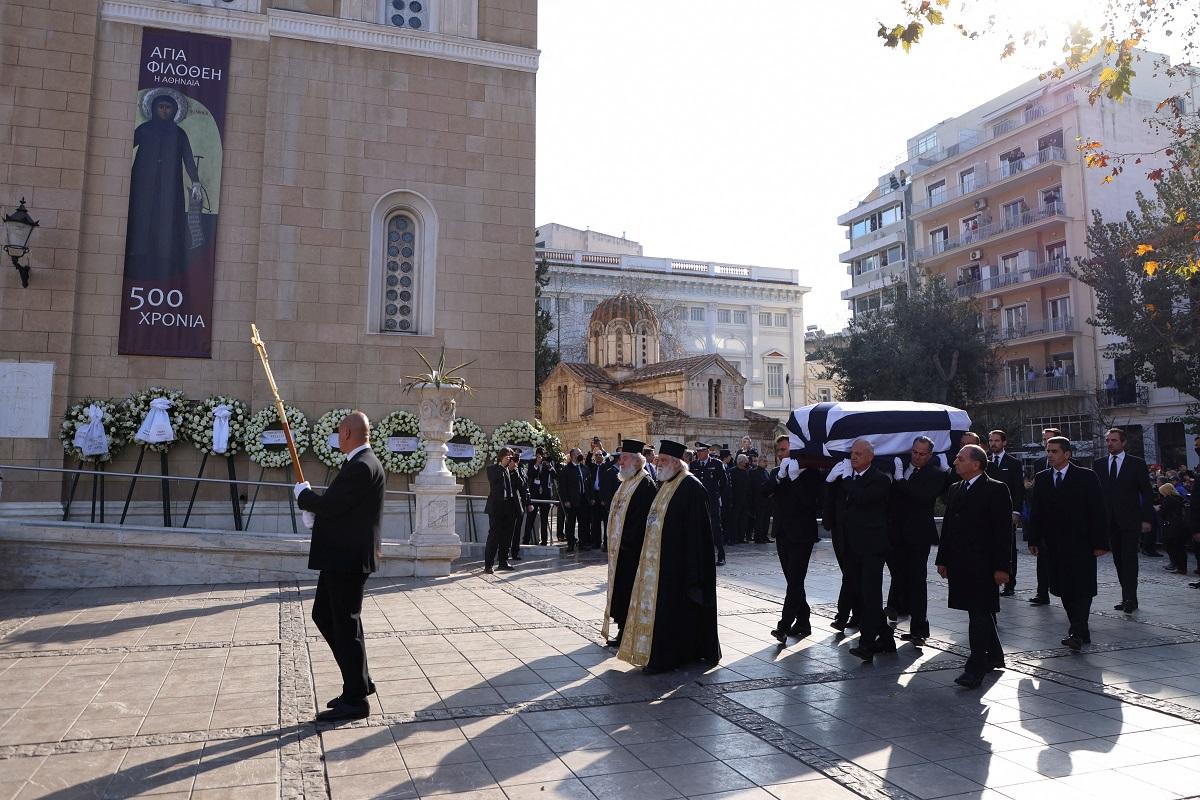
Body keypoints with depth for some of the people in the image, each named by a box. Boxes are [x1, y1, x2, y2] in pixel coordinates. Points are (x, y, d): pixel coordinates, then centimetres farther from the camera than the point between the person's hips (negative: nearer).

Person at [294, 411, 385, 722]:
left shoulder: (361, 467, -20)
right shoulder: (362, 463, 13)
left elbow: (329, 505, -23)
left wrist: (303, 493, -5)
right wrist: (314, 507, 7)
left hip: (348, 559, -11)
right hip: (341, 557, 11)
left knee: (346, 626, 0)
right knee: (323, 615, 18)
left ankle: (356, 699, 13)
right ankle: (359, 682, 27)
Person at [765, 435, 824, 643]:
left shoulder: (809, 472, -6)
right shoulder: (776, 473, 11)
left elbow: (814, 501, -18)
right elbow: (765, 491, -7)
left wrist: (795, 479, -20)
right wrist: (780, 476, -19)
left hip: (802, 534, -6)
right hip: (783, 534, 6)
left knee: (795, 581, -10)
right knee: (793, 581, 12)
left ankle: (784, 626, -13)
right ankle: (803, 622, 22)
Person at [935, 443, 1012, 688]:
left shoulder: (996, 489, -7)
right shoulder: (955, 490, 14)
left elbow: (1003, 530, -10)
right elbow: (947, 527, 17)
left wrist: (1001, 567, -14)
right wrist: (942, 559, 14)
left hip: (983, 564, -7)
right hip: (960, 564, 7)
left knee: (980, 613, -7)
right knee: (981, 612, 17)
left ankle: (975, 668, -5)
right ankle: (994, 656, 31)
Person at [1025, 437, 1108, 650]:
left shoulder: (1086, 477, -4)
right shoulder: (1041, 479, 9)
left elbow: (1097, 511, -5)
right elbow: (1035, 512, 11)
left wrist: (1100, 543, -9)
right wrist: (1034, 540, 6)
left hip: (1081, 544, -4)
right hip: (1053, 545, 4)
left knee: (1082, 589, -6)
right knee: (1063, 590, 6)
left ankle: (1077, 633, -8)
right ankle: (1081, 631, 16)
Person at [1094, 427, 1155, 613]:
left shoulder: (1137, 464, 0)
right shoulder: (1098, 464, 8)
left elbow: (1147, 493, 0)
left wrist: (1147, 519, -7)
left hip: (1130, 521, -3)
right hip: (1110, 521, 3)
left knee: (1129, 559, -7)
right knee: (1118, 560, 6)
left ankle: (1130, 598, -4)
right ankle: (1128, 598, 13)